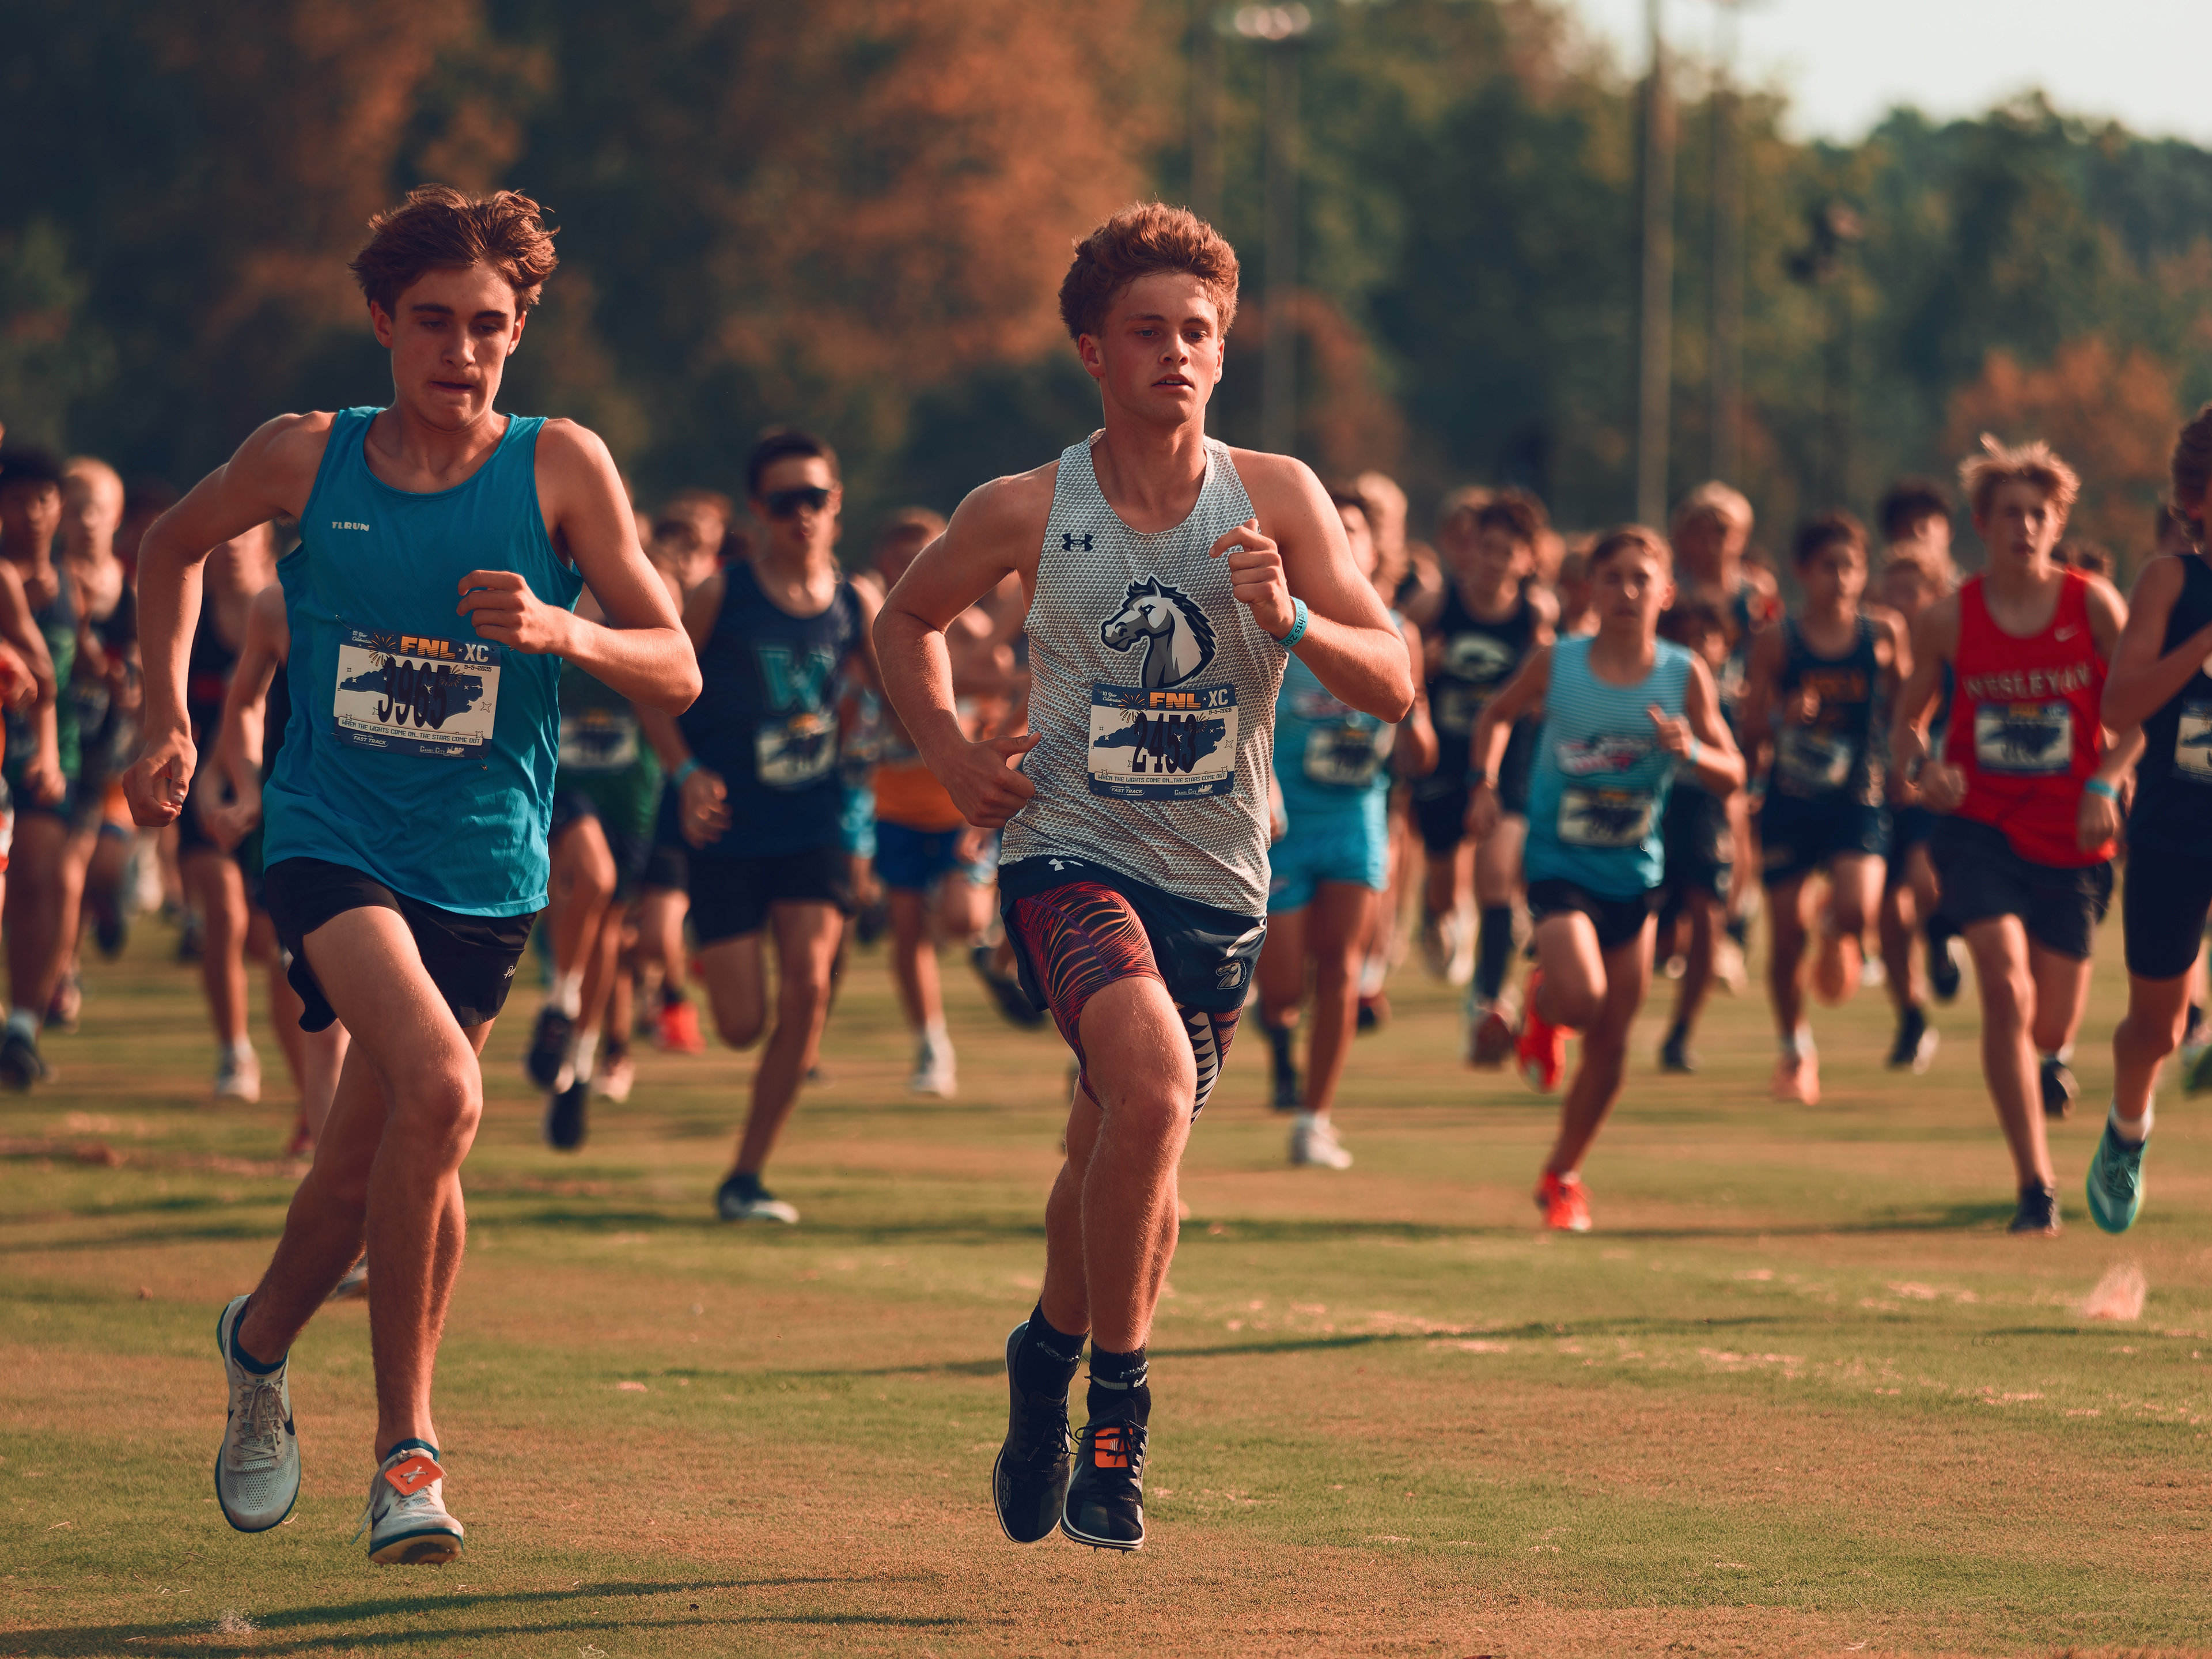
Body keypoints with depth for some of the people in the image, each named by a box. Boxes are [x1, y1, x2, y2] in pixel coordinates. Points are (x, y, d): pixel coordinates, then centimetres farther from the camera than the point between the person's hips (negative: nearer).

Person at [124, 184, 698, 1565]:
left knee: (372, 1165, 10)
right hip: (334, 834, -2)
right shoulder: (305, 459, -2)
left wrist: (558, 630, -24)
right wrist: (169, 717, 12)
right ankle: (406, 1442, -14)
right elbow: (173, 547, 19)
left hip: (484, 866, 2)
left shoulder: (560, 467, -5)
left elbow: (677, 671, -6)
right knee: (440, 1089, -25)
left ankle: (264, 1340, 41)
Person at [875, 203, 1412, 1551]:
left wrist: (1291, 620, -23)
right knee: (1153, 1088, -28)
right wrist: (952, 754, 2)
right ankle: (1115, 1397, -14)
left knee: (1122, 1161, 16)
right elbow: (910, 622, 16)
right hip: (1072, 853, -3)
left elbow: (1395, 685, -5)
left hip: (1217, 883, 3)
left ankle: (1049, 1358, 45)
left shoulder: (1278, 499, -2)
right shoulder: (1026, 513, -3)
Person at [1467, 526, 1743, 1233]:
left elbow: (1733, 776, -4)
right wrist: (1486, 784, -5)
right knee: (1581, 997, -26)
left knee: (1611, 1042, 8)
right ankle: (1542, 1006, 13)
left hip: (1635, 875, 3)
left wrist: (1690, 752, -24)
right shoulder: (1556, 664, -8)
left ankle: (1562, 1176, 27)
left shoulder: (1685, 675, -6)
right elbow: (1497, 715, 11)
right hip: (1560, 863, -3)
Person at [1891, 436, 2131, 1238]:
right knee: (2006, 990, -20)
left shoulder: (2094, 604, -5)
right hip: (1981, 827, -1)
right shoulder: (1948, 619, -3)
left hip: (2073, 837, 1)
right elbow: (1907, 721, 8)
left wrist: (2105, 782, -16)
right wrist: (1922, 767, -14)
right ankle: (2036, 1186, -17)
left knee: (2052, 1022, 11)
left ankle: (2052, 1054, 53)